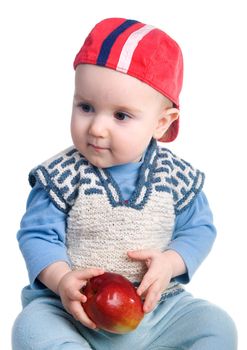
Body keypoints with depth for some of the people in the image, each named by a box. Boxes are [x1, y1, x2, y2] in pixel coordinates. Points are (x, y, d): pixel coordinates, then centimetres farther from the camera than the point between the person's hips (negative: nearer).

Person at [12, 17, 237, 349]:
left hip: (160, 307, 2)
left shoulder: (176, 176, -4)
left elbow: (199, 229, 5)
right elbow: (38, 235, -7)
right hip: (73, 310, -1)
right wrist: (61, 279, -26)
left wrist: (170, 262, -15)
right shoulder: (63, 176, -9)